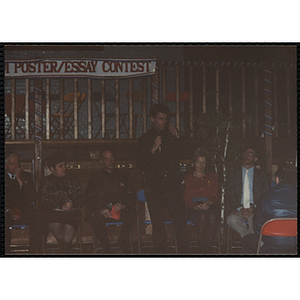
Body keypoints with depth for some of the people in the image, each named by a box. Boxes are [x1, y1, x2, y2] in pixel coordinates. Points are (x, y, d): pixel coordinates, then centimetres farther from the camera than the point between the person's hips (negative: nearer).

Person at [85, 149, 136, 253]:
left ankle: (122, 243, -9)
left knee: (131, 214, -31)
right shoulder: (95, 177, 15)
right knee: (96, 218, -35)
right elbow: (90, 198, 5)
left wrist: (122, 205, -10)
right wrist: (100, 210, -15)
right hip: (101, 212, -1)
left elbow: (131, 196, 12)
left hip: (121, 211, 1)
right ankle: (106, 248, -17)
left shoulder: (122, 176, 20)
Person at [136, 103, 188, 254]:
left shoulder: (172, 134, 15)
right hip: (154, 184, 0)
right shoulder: (145, 139, 12)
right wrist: (153, 149, -9)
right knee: (158, 222, -3)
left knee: (179, 219, -10)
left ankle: (183, 251, -8)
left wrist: (178, 138, -4)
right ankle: (161, 251, 2)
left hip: (172, 182, 0)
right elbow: (141, 165, 3)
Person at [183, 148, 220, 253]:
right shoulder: (187, 179, 21)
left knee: (212, 216, -38)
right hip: (193, 210, -1)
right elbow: (187, 198, 9)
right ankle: (201, 248, -33)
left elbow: (215, 196, 11)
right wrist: (195, 206, -14)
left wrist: (208, 202, -13)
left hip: (210, 207, 1)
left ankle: (206, 248, -37)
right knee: (202, 217, -38)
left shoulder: (212, 177, 24)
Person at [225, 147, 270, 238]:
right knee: (232, 219, -35)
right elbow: (230, 197, 8)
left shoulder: (262, 175, 17)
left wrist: (255, 207, -13)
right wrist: (240, 209, -12)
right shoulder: (233, 175, 17)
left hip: (255, 210, -1)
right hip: (237, 209, 1)